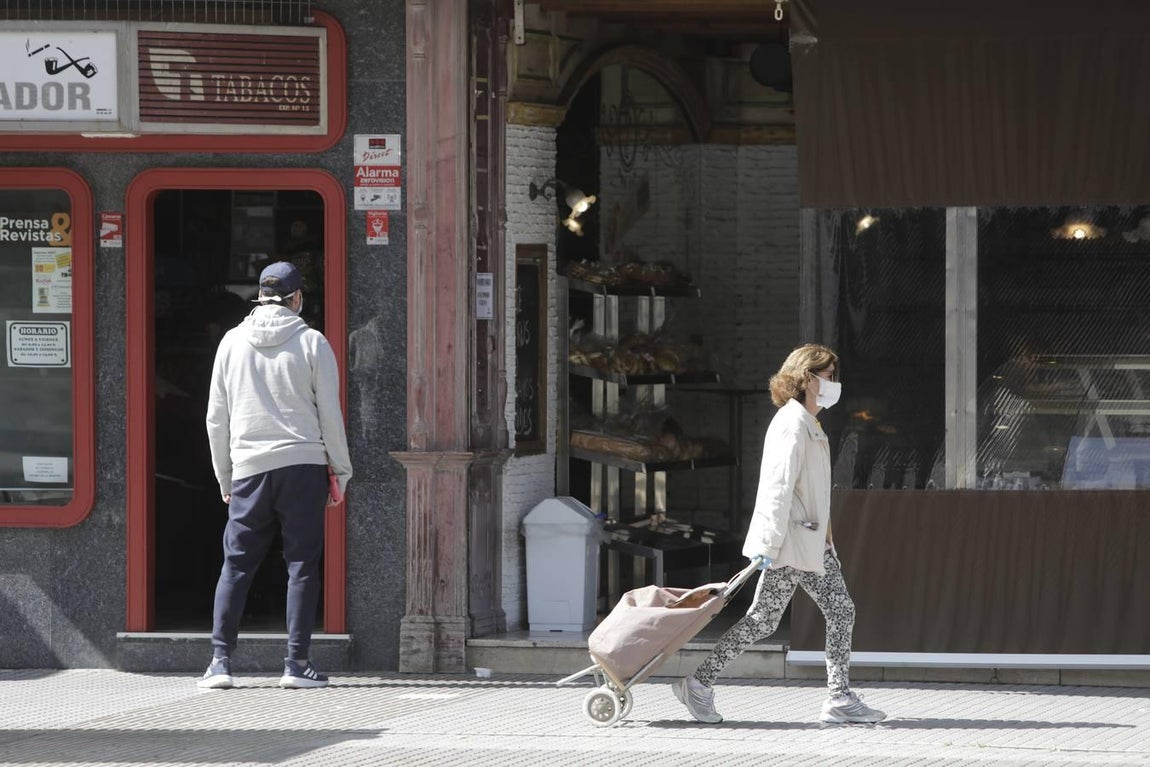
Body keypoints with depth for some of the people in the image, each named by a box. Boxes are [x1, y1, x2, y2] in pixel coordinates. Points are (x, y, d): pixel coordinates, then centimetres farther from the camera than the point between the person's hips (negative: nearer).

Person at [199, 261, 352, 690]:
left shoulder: (233, 342, 7)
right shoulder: (311, 343, -1)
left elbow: (216, 418, 10)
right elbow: (330, 414, -1)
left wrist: (225, 478, 18)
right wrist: (341, 473, 8)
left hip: (249, 469, 2)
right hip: (303, 465, -2)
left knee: (236, 565, 7)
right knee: (302, 564, 2)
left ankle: (220, 659, 0)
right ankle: (297, 663, -1)